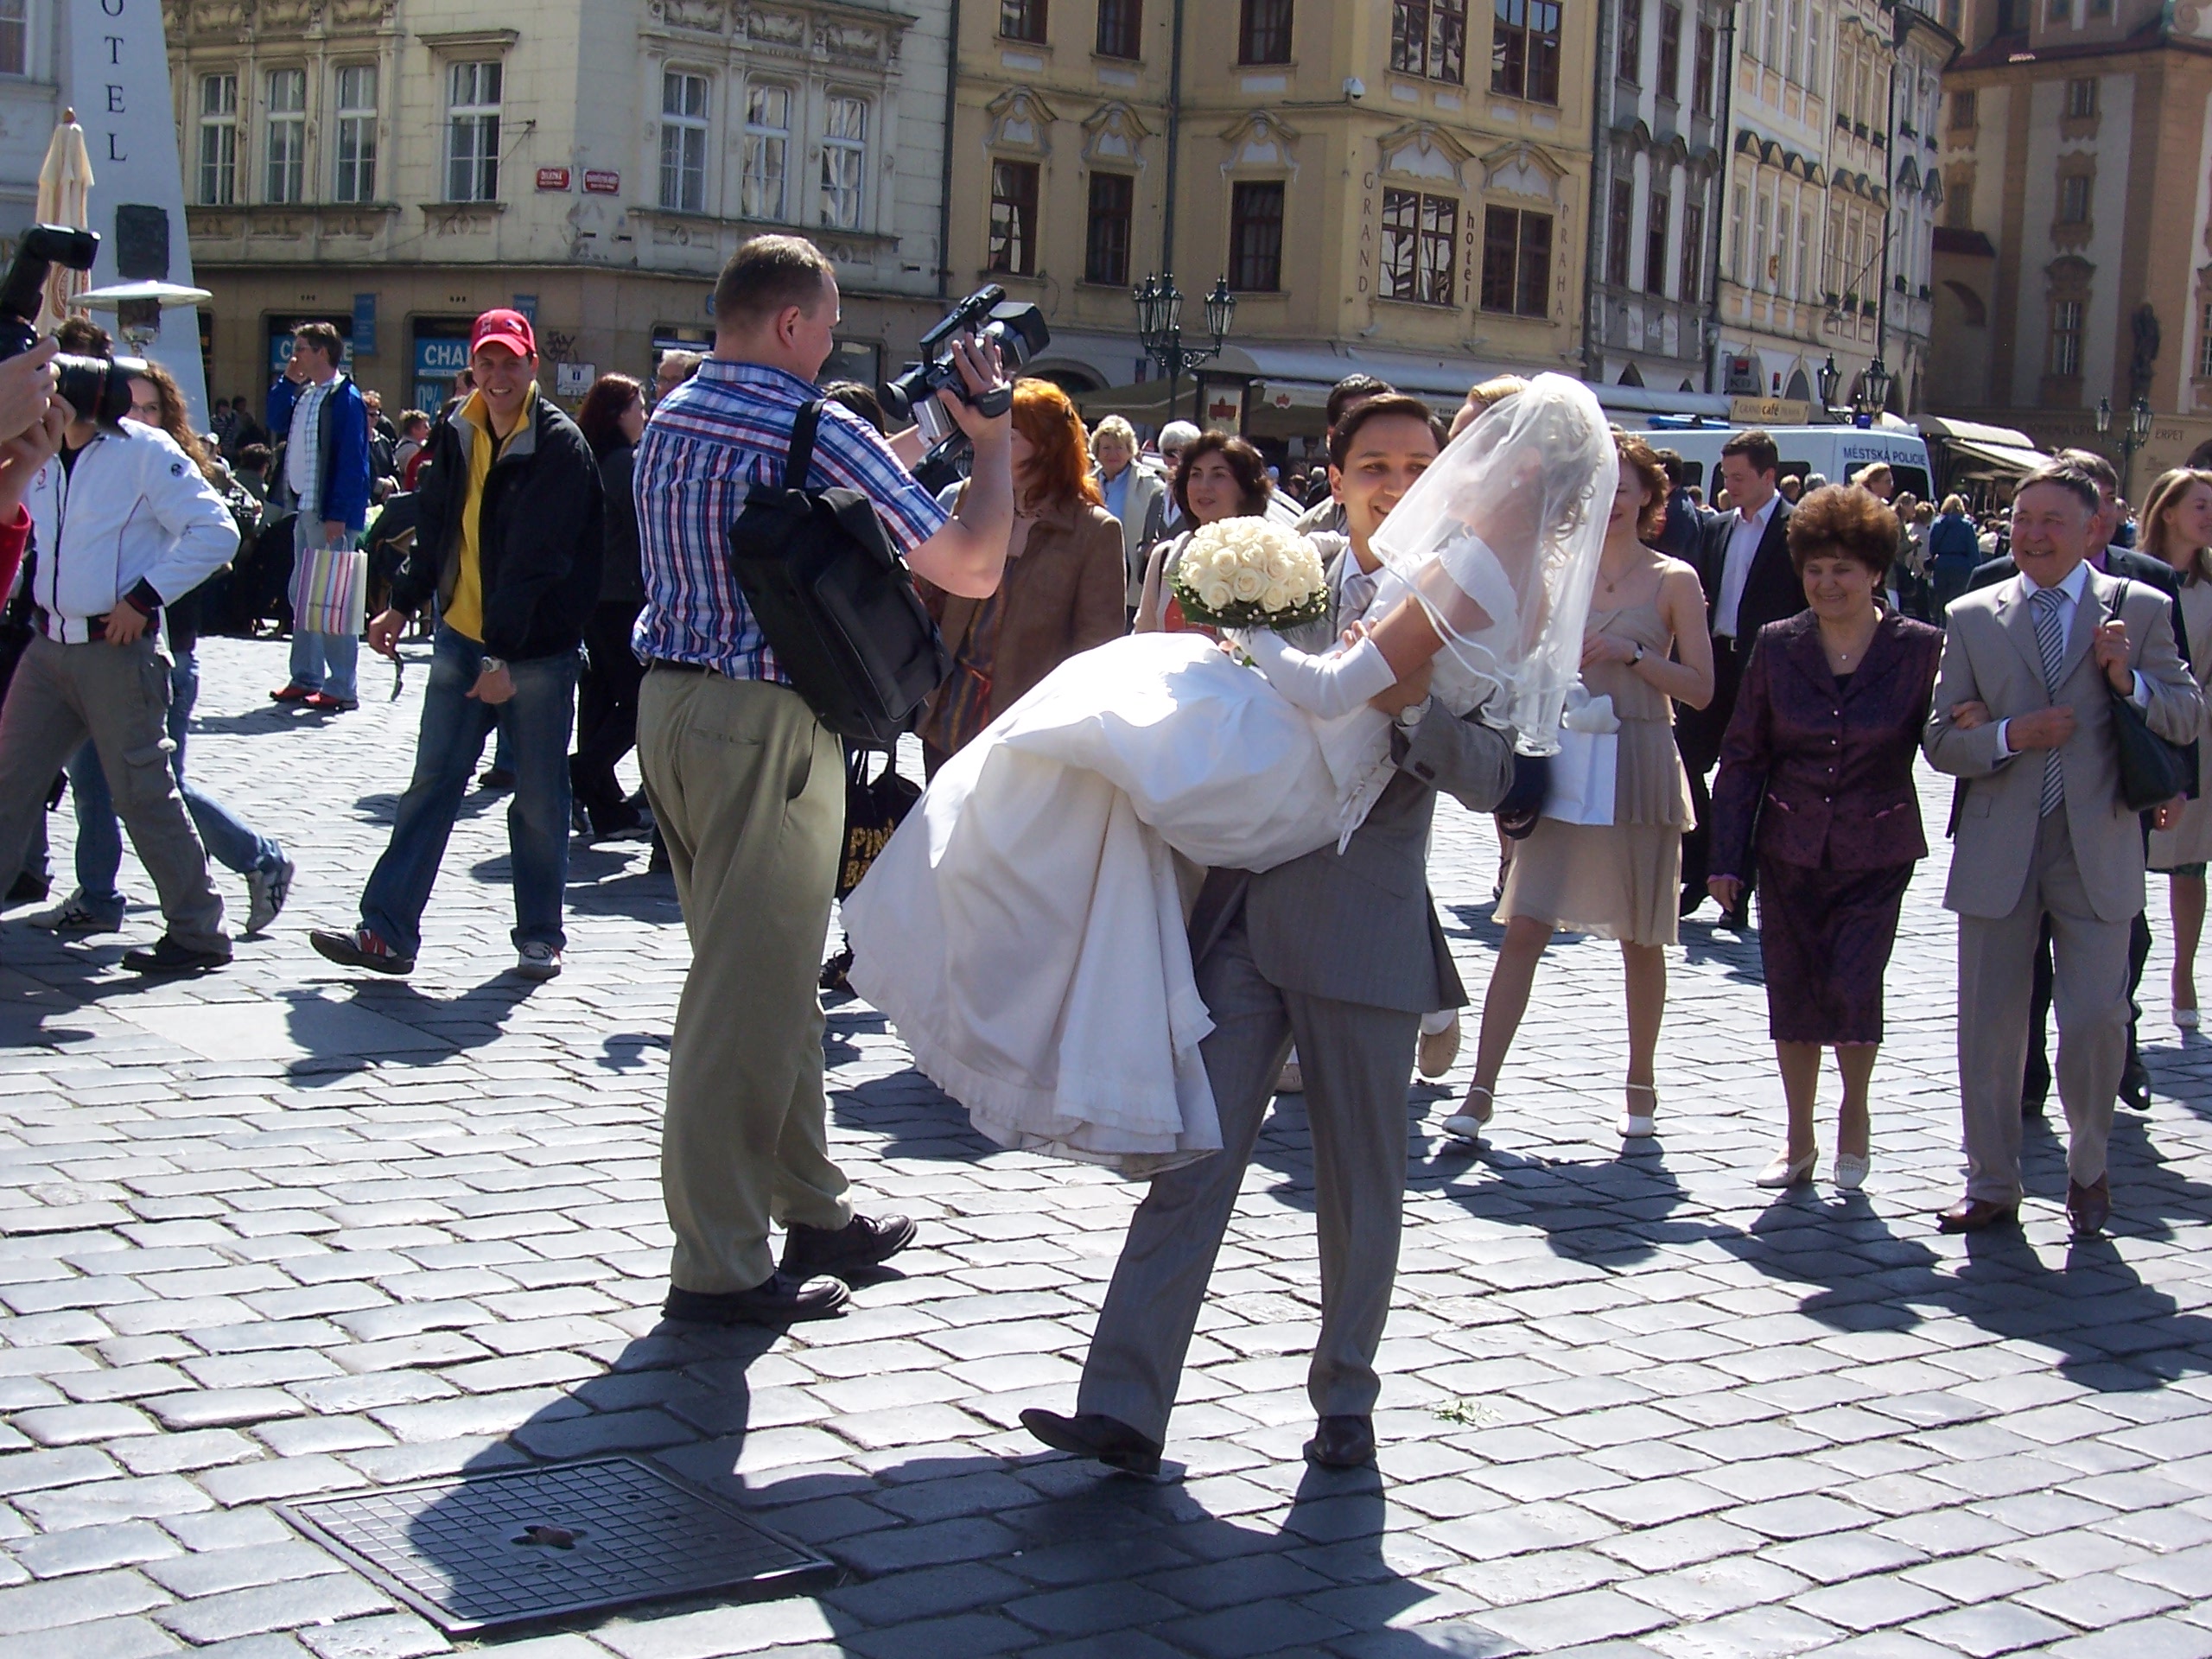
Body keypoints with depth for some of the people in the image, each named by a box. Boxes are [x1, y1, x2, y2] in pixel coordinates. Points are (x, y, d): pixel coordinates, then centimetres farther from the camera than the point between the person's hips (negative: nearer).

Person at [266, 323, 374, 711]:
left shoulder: (346, 399, -13)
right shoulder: (304, 396, 14)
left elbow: (351, 460, -17)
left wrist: (338, 515, -21)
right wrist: (289, 382, 9)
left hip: (332, 515, -10)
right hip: (306, 509, 10)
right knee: (302, 595, 14)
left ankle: (342, 688, -5)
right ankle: (305, 678, 21)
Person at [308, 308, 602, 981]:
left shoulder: (559, 446, -14)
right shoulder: (457, 436, 7)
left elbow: (539, 561, -19)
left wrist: (506, 656, -22)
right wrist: (403, 605, 15)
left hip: (538, 648, -6)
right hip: (460, 637, 6)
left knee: (540, 798, 4)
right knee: (431, 784, 5)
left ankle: (539, 936, 18)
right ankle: (387, 930, 6)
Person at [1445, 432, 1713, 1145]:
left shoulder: (1674, 581, 1)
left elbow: (1701, 687, -4)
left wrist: (1632, 653, -15)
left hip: (1638, 766, -2)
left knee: (1640, 939, 8)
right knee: (1524, 926, -7)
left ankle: (1641, 1086, 24)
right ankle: (1481, 1090, -9)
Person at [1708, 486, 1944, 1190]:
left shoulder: (1920, 648, -5)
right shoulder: (1777, 646, 1)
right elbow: (1742, 755, 5)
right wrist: (1727, 856, 2)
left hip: (1876, 850, -2)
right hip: (1790, 848, 2)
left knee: (1852, 986, -10)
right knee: (1791, 992, 6)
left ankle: (1854, 1114, 18)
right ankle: (1799, 1143, 23)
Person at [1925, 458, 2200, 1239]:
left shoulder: (2141, 609, 5)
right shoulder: (1971, 617, 7)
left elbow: (2186, 720, 3)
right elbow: (1941, 741, 5)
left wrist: (2128, 678, -15)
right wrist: (2009, 736, -14)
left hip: (2096, 852, -1)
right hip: (1998, 852, 2)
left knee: (2096, 1019, -3)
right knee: (1989, 1027, 7)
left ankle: (2088, 1167, 23)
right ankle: (1991, 1186, 21)